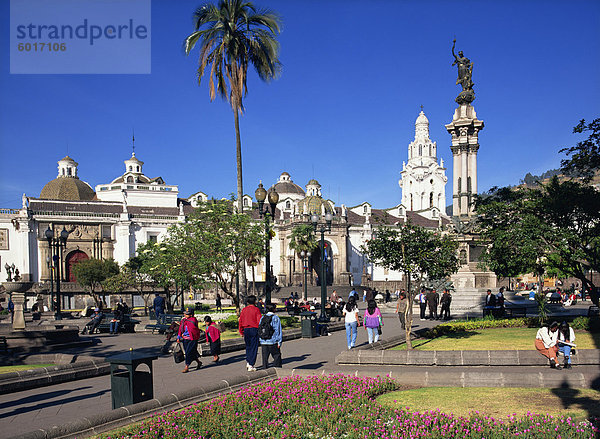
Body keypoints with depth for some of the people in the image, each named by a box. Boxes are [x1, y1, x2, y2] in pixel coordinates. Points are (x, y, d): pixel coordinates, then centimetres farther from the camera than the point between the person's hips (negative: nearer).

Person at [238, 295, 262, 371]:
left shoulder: (244, 310, 5)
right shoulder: (256, 310, -7)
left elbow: (240, 321, 8)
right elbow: (259, 321, -12)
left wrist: (241, 332, 16)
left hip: (246, 330, 4)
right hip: (254, 329, -4)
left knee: (248, 347, 20)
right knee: (254, 347, 1)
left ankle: (248, 362, 16)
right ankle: (251, 365, 0)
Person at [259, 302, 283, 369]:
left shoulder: (262, 318, 8)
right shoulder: (276, 318, -7)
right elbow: (278, 331, -9)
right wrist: (279, 342, -5)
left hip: (263, 342, 5)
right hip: (273, 342, -4)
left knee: (265, 358, 10)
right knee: (277, 357, 6)